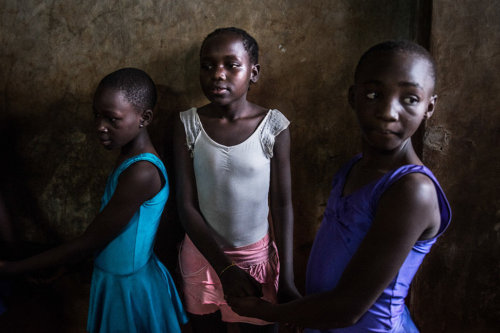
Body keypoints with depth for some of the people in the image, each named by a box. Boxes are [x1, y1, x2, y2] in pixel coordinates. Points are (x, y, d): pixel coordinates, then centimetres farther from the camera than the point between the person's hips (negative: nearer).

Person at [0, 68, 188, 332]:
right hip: (115, 280, 8)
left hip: (131, 287, -8)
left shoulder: (141, 173, -28)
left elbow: (89, 242, -21)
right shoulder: (130, 157, 0)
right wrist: (58, 264, 14)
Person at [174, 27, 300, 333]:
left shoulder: (273, 126, -12)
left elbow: (282, 205, -7)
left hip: (257, 254, -1)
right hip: (203, 253, 1)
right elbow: (187, 205, -10)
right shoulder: (189, 125, -10)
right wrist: (225, 268, -18)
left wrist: (287, 280, -8)